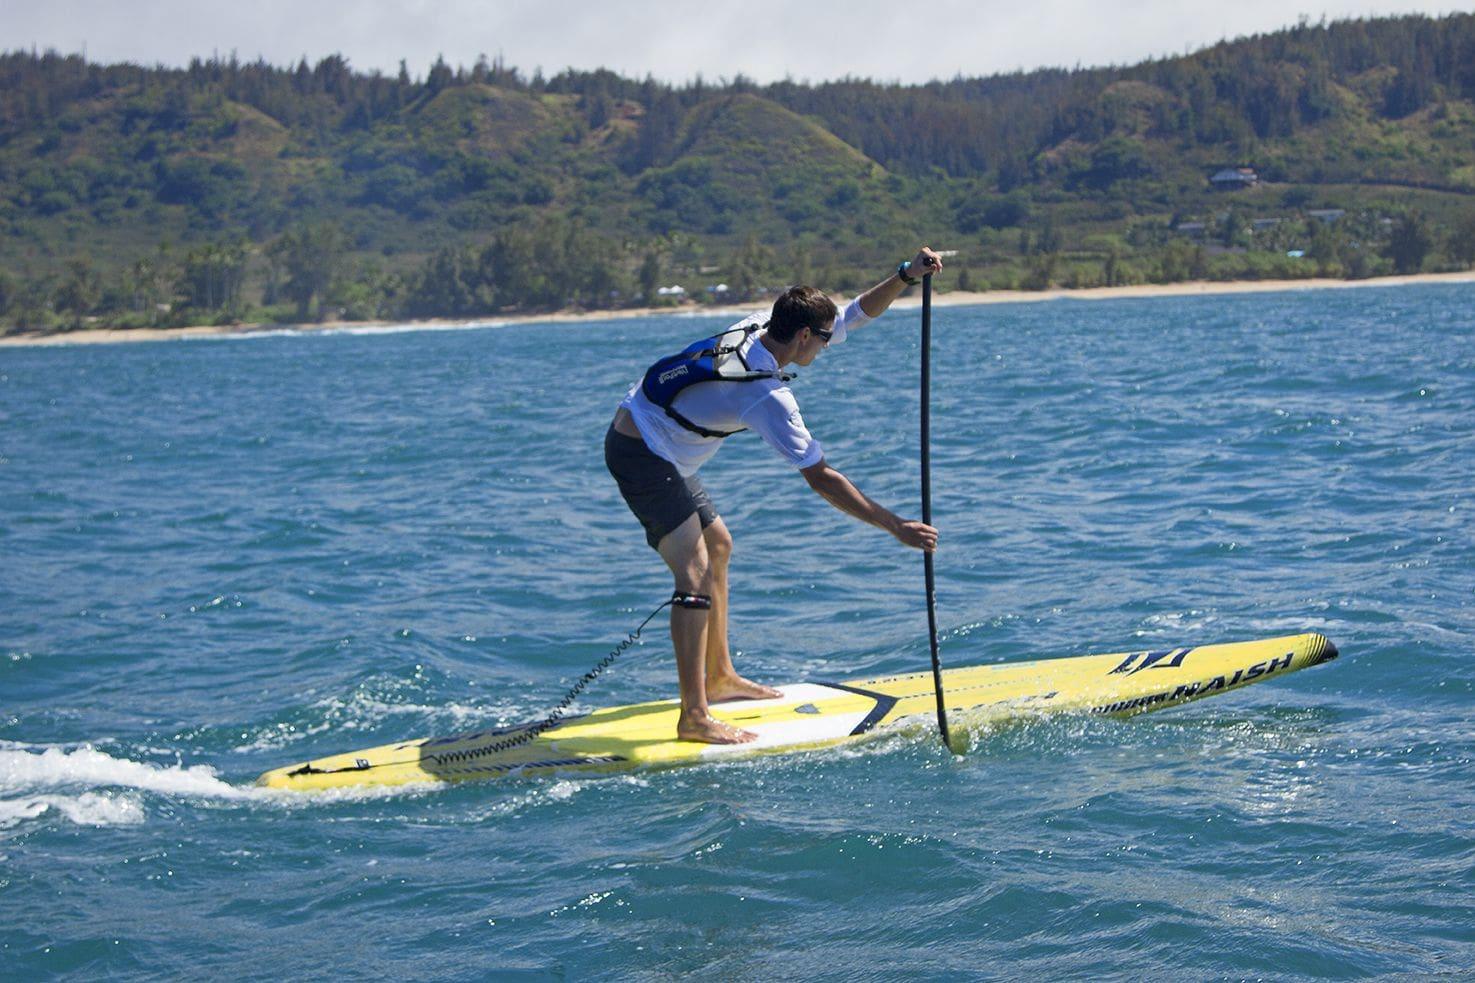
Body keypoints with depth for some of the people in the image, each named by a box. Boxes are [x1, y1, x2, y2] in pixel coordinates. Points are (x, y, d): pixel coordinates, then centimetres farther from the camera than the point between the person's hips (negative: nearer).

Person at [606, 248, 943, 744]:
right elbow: (820, 478, -26)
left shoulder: (758, 328, 0)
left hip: (646, 437, 11)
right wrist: (896, 526, -25)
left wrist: (906, 275, -5)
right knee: (695, 573, -19)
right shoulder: (768, 396, -25)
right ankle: (694, 717, -26)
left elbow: (856, 313, 9)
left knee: (718, 544, 22)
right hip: (642, 455, -11)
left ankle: (718, 677, 29)